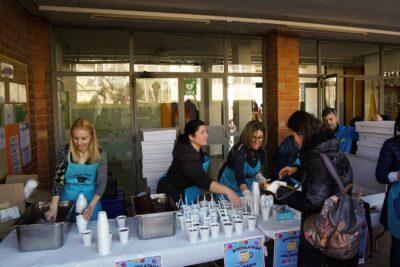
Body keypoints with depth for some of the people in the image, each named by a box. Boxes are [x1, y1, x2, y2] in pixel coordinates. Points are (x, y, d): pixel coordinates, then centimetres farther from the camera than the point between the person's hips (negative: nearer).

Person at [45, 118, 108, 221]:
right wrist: (53, 207, -21)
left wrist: (92, 205, -23)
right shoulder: (64, 153, -10)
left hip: (91, 199, 0)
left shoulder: (99, 154, -10)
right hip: (68, 199, 0)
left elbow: (101, 183, -9)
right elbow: (58, 180, -9)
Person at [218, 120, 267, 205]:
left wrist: (259, 176, -14)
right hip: (231, 185, -5)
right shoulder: (239, 150, -32)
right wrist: (246, 193, -60)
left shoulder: (260, 149, -12)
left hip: (248, 184, 6)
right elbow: (239, 175, -45)